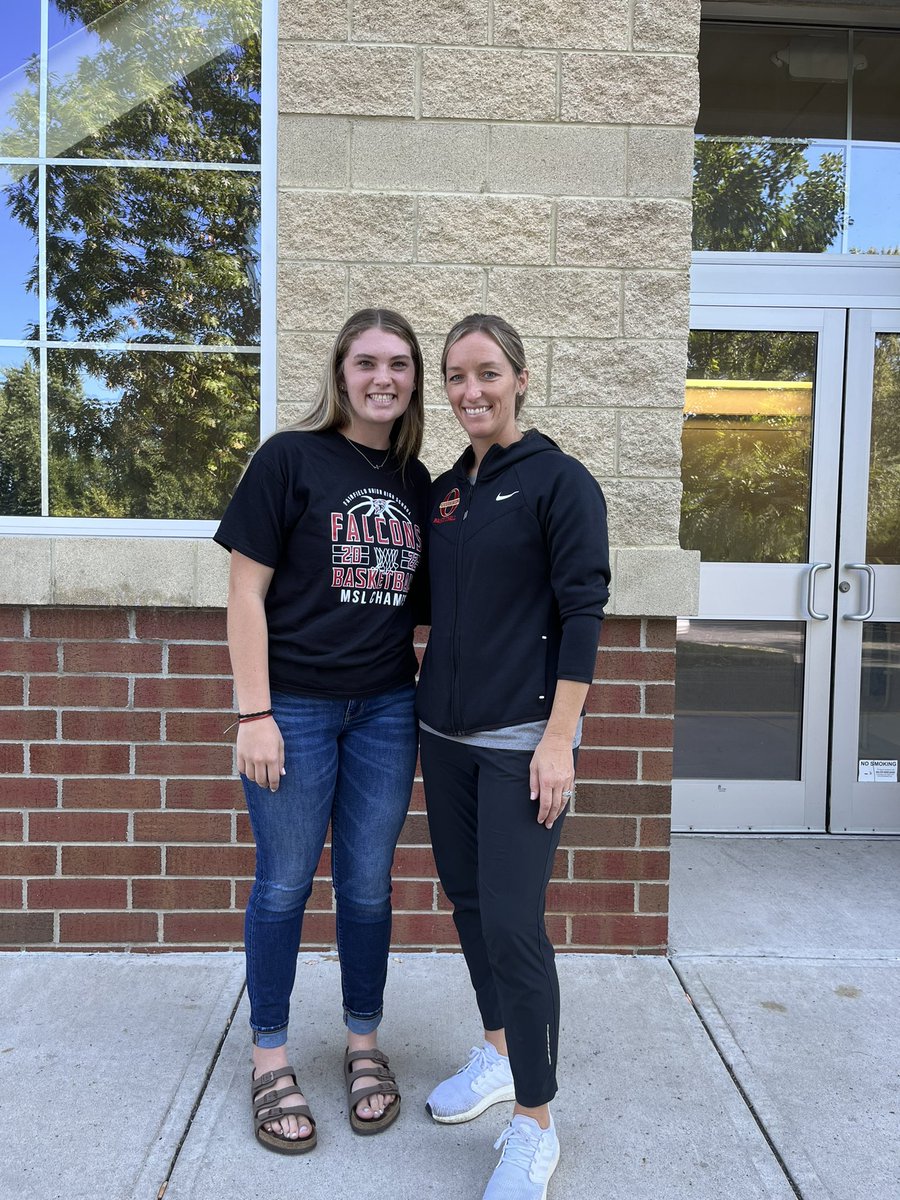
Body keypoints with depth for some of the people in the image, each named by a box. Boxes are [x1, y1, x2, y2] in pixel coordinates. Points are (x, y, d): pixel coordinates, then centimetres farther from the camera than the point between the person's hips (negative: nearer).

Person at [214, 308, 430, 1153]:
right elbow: (246, 592, -9)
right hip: (295, 708, -4)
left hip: (386, 709, 4)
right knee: (285, 885, 8)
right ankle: (270, 1058, 28)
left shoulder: (415, 480, 8)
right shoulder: (290, 458, -7)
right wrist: (254, 714, -13)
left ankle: (364, 1043, 33)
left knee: (367, 884, 13)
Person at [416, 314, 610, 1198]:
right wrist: (423, 710, 14)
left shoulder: (559, 480, -7)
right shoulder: (444, 490, 11)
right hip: (445, 732, 7)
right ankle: (499, 1054, 38)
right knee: (467, 903, 16)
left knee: (512, 924, -5)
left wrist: (558, 739, -17)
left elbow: (582, 613, -12)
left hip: (522, 739, -7)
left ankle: (534, 1126, 13)